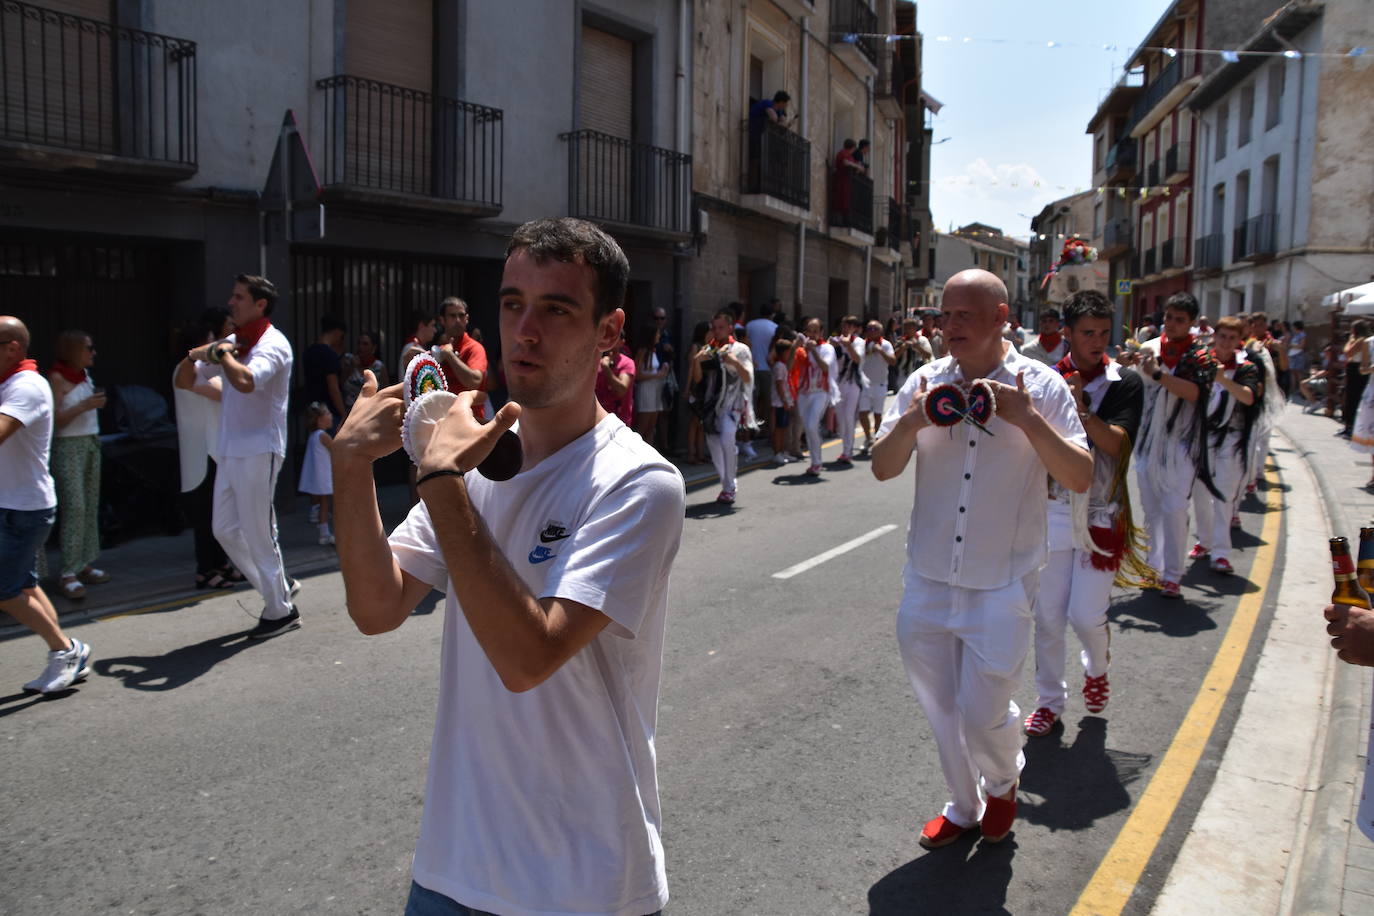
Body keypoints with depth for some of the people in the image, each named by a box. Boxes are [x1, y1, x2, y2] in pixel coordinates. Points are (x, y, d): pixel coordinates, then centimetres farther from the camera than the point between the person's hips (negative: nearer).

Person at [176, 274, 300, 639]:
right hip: (231, 452, 9)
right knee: (226, 530, 13)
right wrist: (196, 355, -2)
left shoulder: (273, 345, -12)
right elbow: (183, 381, 17)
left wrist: (221, 353, -18)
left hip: (259, 452, -9)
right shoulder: (233, 342, 14)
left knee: (258, 533, -2)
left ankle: (281, 612, 12)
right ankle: (280, 587, 26)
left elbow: (246, 381, -34)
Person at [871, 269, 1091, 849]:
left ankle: (1003, 782, 36)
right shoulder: (926, 383, -1)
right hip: (928, 578, 3)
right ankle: (964, 805, 43)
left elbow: (1080, 479, -11)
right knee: (940, 706, 17)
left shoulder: (1041, 386, -7)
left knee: (983, 713, 0)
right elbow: (882, 469, -4)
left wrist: (1028, 419, -25)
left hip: (1001, 583, -3)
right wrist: (913, 420, -22)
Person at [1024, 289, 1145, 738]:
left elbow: (1117, 443, -15)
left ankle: (1097, 668, 31)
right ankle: (1050, 700, 24)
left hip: (1101, 514, -2)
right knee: (1048, 615, 6)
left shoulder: (1125, 383, -2)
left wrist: (1082, 410, -28)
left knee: (1086, 614, -3)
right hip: (1052, 510, 2)